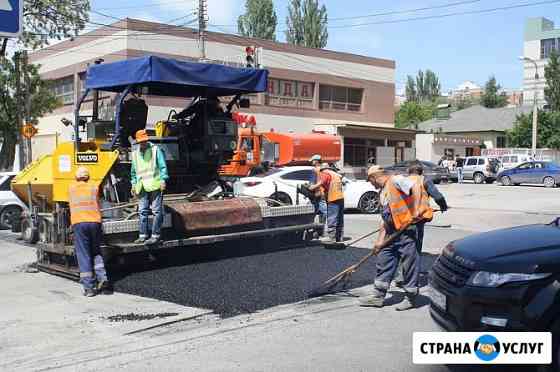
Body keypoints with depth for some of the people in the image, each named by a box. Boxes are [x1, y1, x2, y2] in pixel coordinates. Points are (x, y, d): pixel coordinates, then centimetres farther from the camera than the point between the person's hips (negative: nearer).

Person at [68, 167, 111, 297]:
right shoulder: (94, 188, 16)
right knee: (96, 253, 15)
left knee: (83, 255, 1)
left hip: (78, 223, -1)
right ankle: (102, 279, 1)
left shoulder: (71, 188, 18)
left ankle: (89, 287, -2)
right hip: (94, 222, 1)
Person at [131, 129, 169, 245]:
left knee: (156, 211, -4)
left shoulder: (156, 150, 2)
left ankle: (155, 235, -1)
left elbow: (163, 166, -1)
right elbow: (133, 171, 24)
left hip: (155, 185, -5)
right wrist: (134, 184, 20)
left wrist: (163, 180, -10)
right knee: (143, 211, 6)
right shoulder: (135, 153, 16)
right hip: (142, 187, 5)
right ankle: (143, 235, 13)